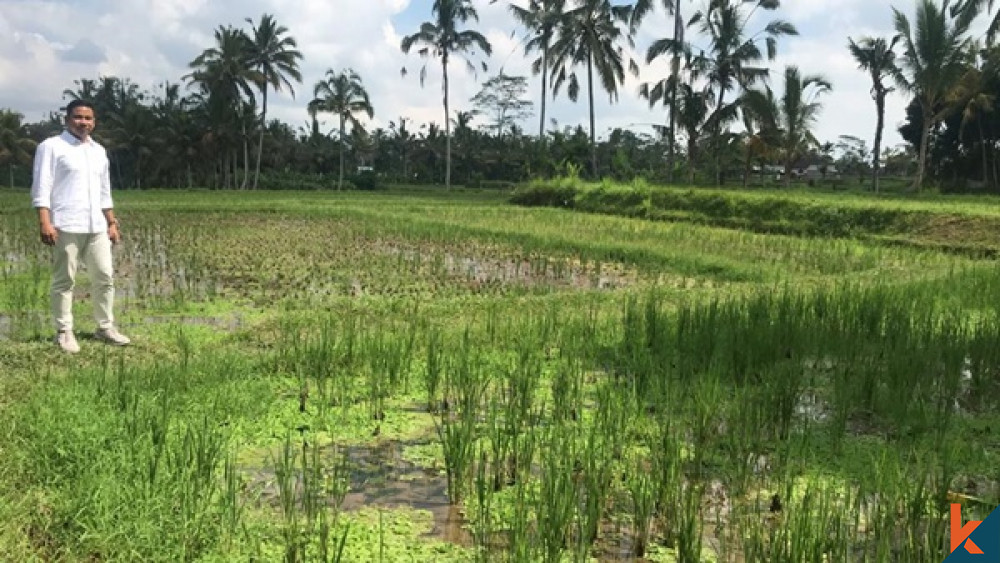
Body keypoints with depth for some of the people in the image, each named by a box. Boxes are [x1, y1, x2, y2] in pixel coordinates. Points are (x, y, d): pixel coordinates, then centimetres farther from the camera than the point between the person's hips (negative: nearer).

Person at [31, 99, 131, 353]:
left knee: (105, 277, 7)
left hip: (96, 227, 6)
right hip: (65, 227, -6)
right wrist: (45, 223, -18)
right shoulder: (51, 146, -3)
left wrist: (112, 223, 18)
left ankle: (105, 327, 18)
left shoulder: (99, 151, 17)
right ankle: (64, 331, 9)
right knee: (64, 280, 1)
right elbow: (42, 187, -9)